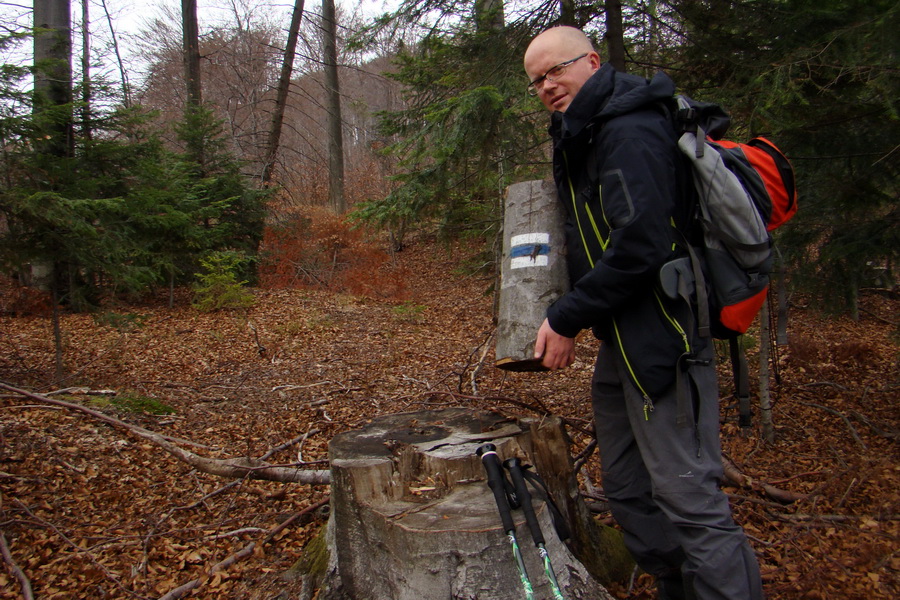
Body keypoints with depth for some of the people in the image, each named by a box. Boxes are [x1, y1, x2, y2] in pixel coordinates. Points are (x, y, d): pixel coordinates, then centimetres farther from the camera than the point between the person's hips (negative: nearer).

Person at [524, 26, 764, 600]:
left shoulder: (631, 130, -14)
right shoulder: (583, 136, 17)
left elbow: (642, 244, -24)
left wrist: (566, 320, -18)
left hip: (660, 339, -10)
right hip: (622, 341, 10)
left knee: (685, 495, -7)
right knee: (627, 487, 17)